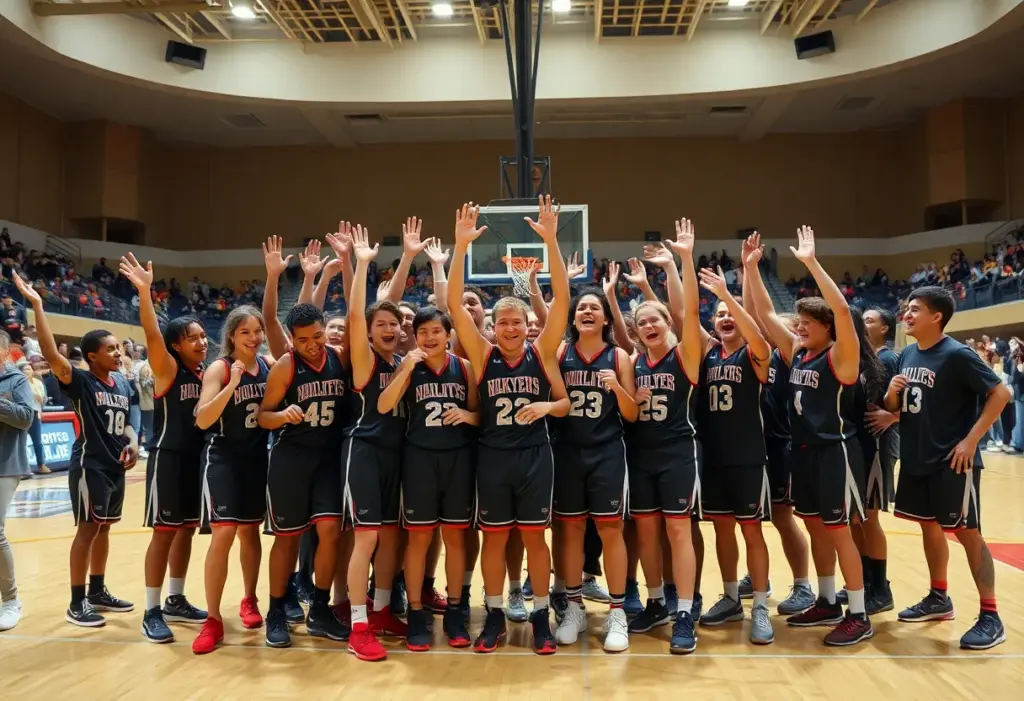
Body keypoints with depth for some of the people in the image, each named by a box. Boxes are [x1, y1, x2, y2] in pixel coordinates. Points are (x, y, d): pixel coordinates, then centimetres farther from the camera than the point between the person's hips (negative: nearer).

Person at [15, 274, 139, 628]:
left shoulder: (123, 383, 8)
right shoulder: (81, 382, -12)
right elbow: (52, 356, -29)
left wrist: (132, 443, 1)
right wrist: (37, 305, -33)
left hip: (115, 466, 7)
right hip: (89, 466, -7)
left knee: (104, 528, 15)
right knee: (88, 529, -2)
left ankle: (97, 591, 28)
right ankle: (77, 603, 8)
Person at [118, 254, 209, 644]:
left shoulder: (206, 374, 9)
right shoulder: (166, 370, -9)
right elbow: (151, 334, -24)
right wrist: (144, 290, -36)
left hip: (196, 457, 7)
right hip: (168, 458, -7)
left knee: (187, 529, 13)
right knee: (164, 531, -3)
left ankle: (176, 601, 26)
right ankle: (152, 612, 6)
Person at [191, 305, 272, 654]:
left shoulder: (269, 364, 1)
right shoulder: (219, 369, -12)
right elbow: (202, 421, -21)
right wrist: (231, 387, -30)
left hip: (258, 457, 5)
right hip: (224, 458, -4)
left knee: (250, 531, 16)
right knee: (223, 534, -11)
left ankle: (249, 600, 32)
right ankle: (213, 620, 0)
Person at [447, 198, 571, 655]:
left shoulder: (542, 352, -4)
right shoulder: (482, 355, -4)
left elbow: (562, 299, -13)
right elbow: (454, 304, -13)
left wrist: (551, 242, -23)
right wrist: (461, 246, -21)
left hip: (535, 456, 0)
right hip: (493, 456, 1)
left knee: (534, 536, 9)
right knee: (494, 537, 11)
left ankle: (540, 616, 24)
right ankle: (495, 616, 25)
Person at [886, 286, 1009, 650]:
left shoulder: (957, 355, -15)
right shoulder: (907, 355, 7)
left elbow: (1001, 393, -15)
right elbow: (896, 407, 14)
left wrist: (971, 439, -18)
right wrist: (892, 393, -9)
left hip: (952, 461, -7)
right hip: (916, 460, 7)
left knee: (967, 532, -2)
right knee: (929, 526, 16)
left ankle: (990, 616, 8)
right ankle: (939, 598, 31)